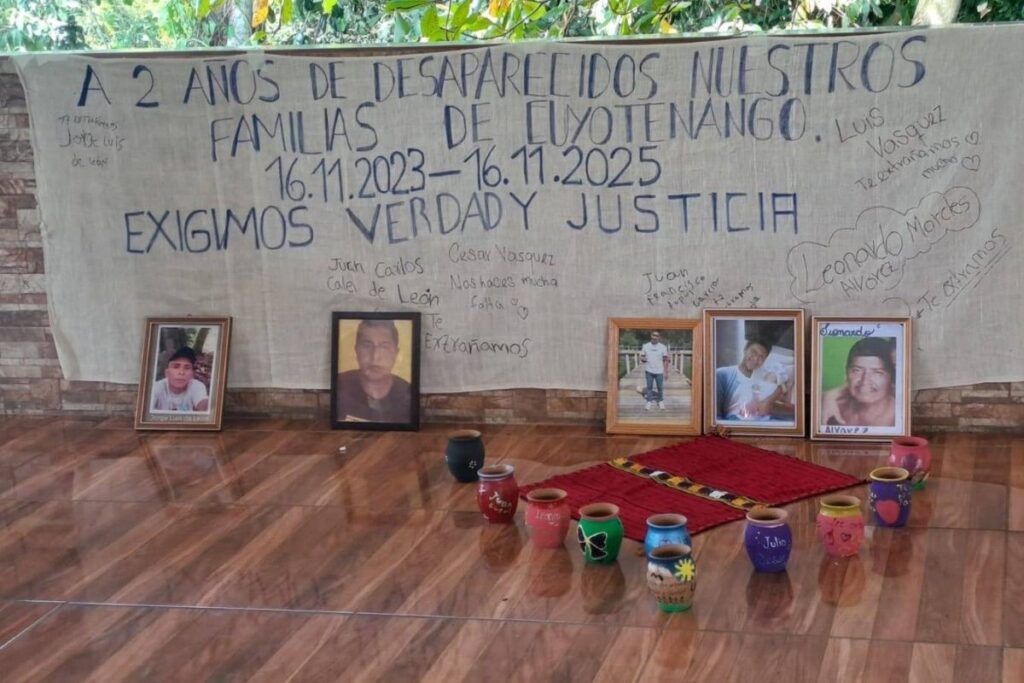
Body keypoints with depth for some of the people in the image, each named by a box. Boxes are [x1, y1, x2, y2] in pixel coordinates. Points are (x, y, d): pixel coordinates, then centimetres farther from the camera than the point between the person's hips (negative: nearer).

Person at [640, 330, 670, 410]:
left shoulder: (663, 347, -4)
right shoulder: (645, 346, -1)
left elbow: (666, 360, 1)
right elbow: (641, 357, 5)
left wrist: (666, 371, -2)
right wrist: (643, 359, -20)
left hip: (659, 371, -1)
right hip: (649, 371, 1)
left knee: (660, 387, 7)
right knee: (649, 387, 7)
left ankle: (661, 401, 24)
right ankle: (649, 402, 18)